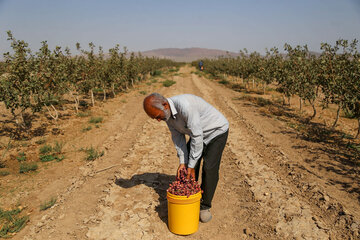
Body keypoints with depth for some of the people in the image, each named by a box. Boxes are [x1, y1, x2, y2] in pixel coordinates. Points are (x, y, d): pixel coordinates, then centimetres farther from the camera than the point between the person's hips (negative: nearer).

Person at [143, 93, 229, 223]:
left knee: (209, 168, -13)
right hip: (197, 133, 7)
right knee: (185, 167, 1)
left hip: (217, 130, -7)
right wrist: (182, 162, -12)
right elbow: (177, 136, -6)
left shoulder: (185, 106, -40)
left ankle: (205, 206, 6)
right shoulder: (166, 111, -13)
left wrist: (191, 166, -26)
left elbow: (197, 137, -34)